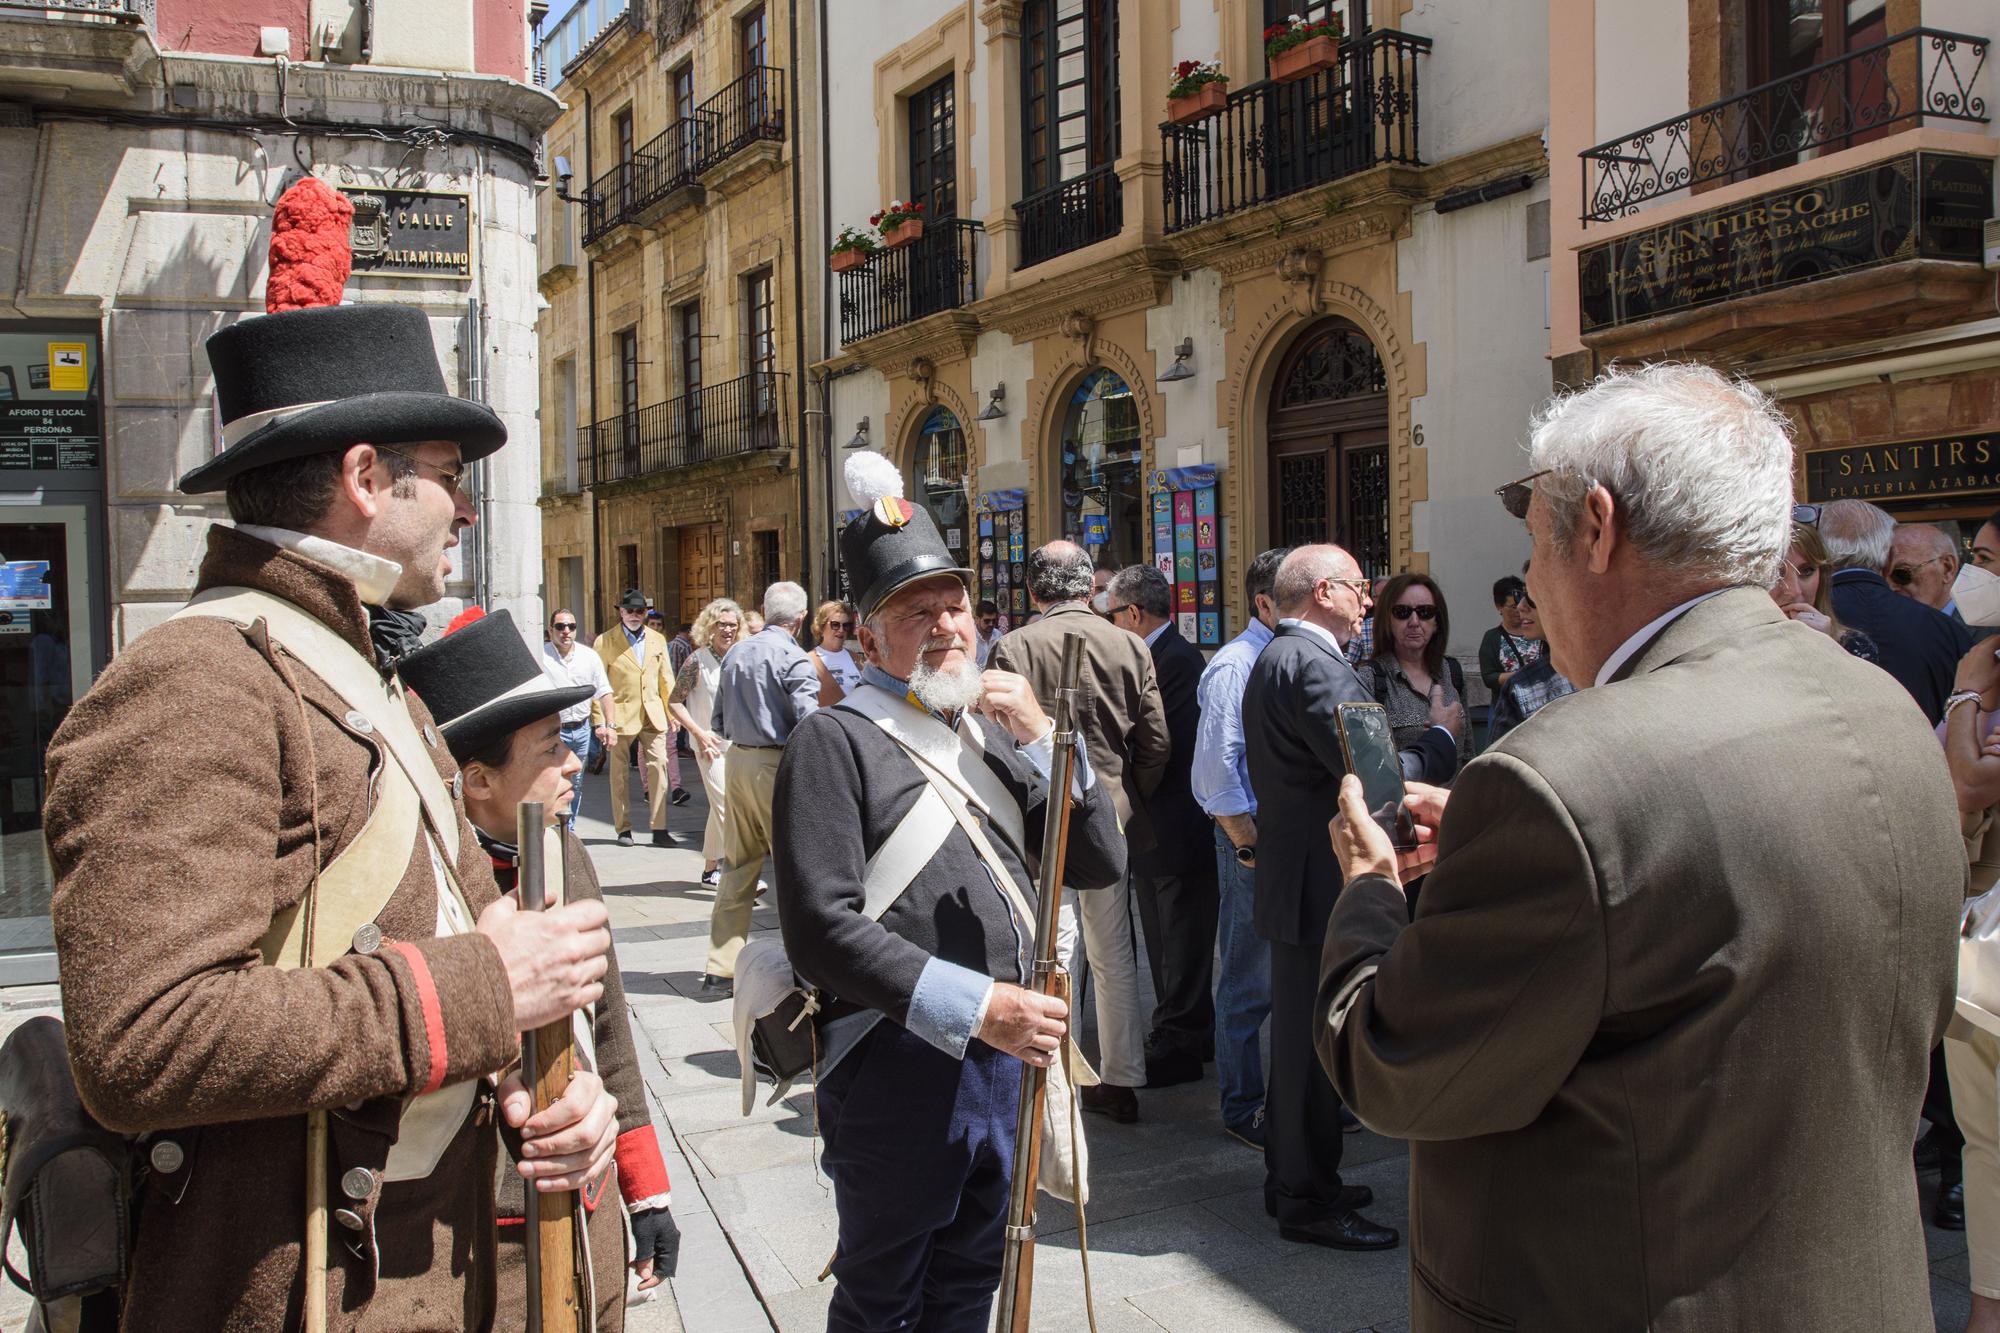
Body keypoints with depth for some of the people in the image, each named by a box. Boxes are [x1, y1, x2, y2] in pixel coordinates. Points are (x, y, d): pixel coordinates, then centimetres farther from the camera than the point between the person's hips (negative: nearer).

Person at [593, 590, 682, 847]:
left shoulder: (657, 640, 12)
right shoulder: (605, 642, 0)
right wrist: (600, 721, -8)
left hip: (653, 715, 3)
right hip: (620, 715, -3)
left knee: (658, 768, -5)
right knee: (620, 773, 4)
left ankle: (659, 830, -1)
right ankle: (624, 830, 14)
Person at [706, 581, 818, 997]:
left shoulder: (735, 653, 12)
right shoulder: (792, 657, -10)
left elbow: (718, 723, 15)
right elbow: (808, 723, -18)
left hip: (737, 761, 7)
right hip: (777, 764, -7)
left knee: (739, 865, 11)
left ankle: (721, 969, 14)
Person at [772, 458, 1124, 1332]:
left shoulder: (994, 730, 12)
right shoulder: (836, 741, -10)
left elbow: (1102, 865, 6)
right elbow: (821, 930, -19)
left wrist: (1042, 737, -7)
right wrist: (973, 1005, -23)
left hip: (1007, 1056, 6)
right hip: (895, 1067, -6)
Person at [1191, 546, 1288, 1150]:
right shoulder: (1235, 666, -13)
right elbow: (1216, 767, -17)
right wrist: (1249, 846, -14)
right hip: (1254, 840, -8)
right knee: (1250, 982, 2)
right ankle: (1242, 1108, 15)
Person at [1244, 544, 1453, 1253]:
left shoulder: (1275, 657, 15)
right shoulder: (1313, 663, -19)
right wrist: (1440, 738, -8)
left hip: (1291, 872, 11)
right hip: (1320, 881, -11)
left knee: (1297, 1033, 20)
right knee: (1313, 1041, -1)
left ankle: (1293, 1179, 33)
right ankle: (1309, 1201, 11)